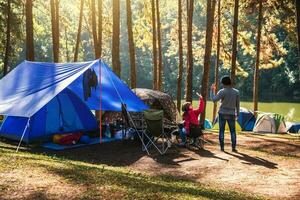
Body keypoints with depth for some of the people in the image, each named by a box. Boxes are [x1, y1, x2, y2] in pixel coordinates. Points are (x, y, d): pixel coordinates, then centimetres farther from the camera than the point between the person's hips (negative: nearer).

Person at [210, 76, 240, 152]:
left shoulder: (222, 91, -11)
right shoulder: (236, 92, 2)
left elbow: (214, 99, -16)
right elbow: (237, 104, 6)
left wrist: (212, 90, -4)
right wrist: (237, 114, 16)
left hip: (222, 113, -3)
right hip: (231, 114, 3)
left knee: (221, 130, 5)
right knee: (232, 131, 10)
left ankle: (222, 147, 4)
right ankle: (234, 147, 6)